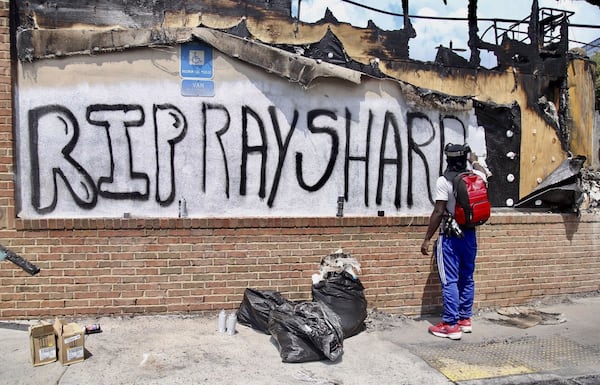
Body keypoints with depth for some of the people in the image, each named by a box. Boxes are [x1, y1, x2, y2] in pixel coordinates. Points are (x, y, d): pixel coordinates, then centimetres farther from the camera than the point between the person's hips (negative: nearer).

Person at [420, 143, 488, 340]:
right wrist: (474, 161, 48)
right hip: (470, 235, 6)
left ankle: (451, 325, 2)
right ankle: (465, 319, 25)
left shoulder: (444, 181, -15)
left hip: (450, 237, -6)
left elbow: (438, 212, -17)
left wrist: (427, 238, -11)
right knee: (467, 278, 15)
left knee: (449, 281, -2)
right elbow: (484, 174, 29)